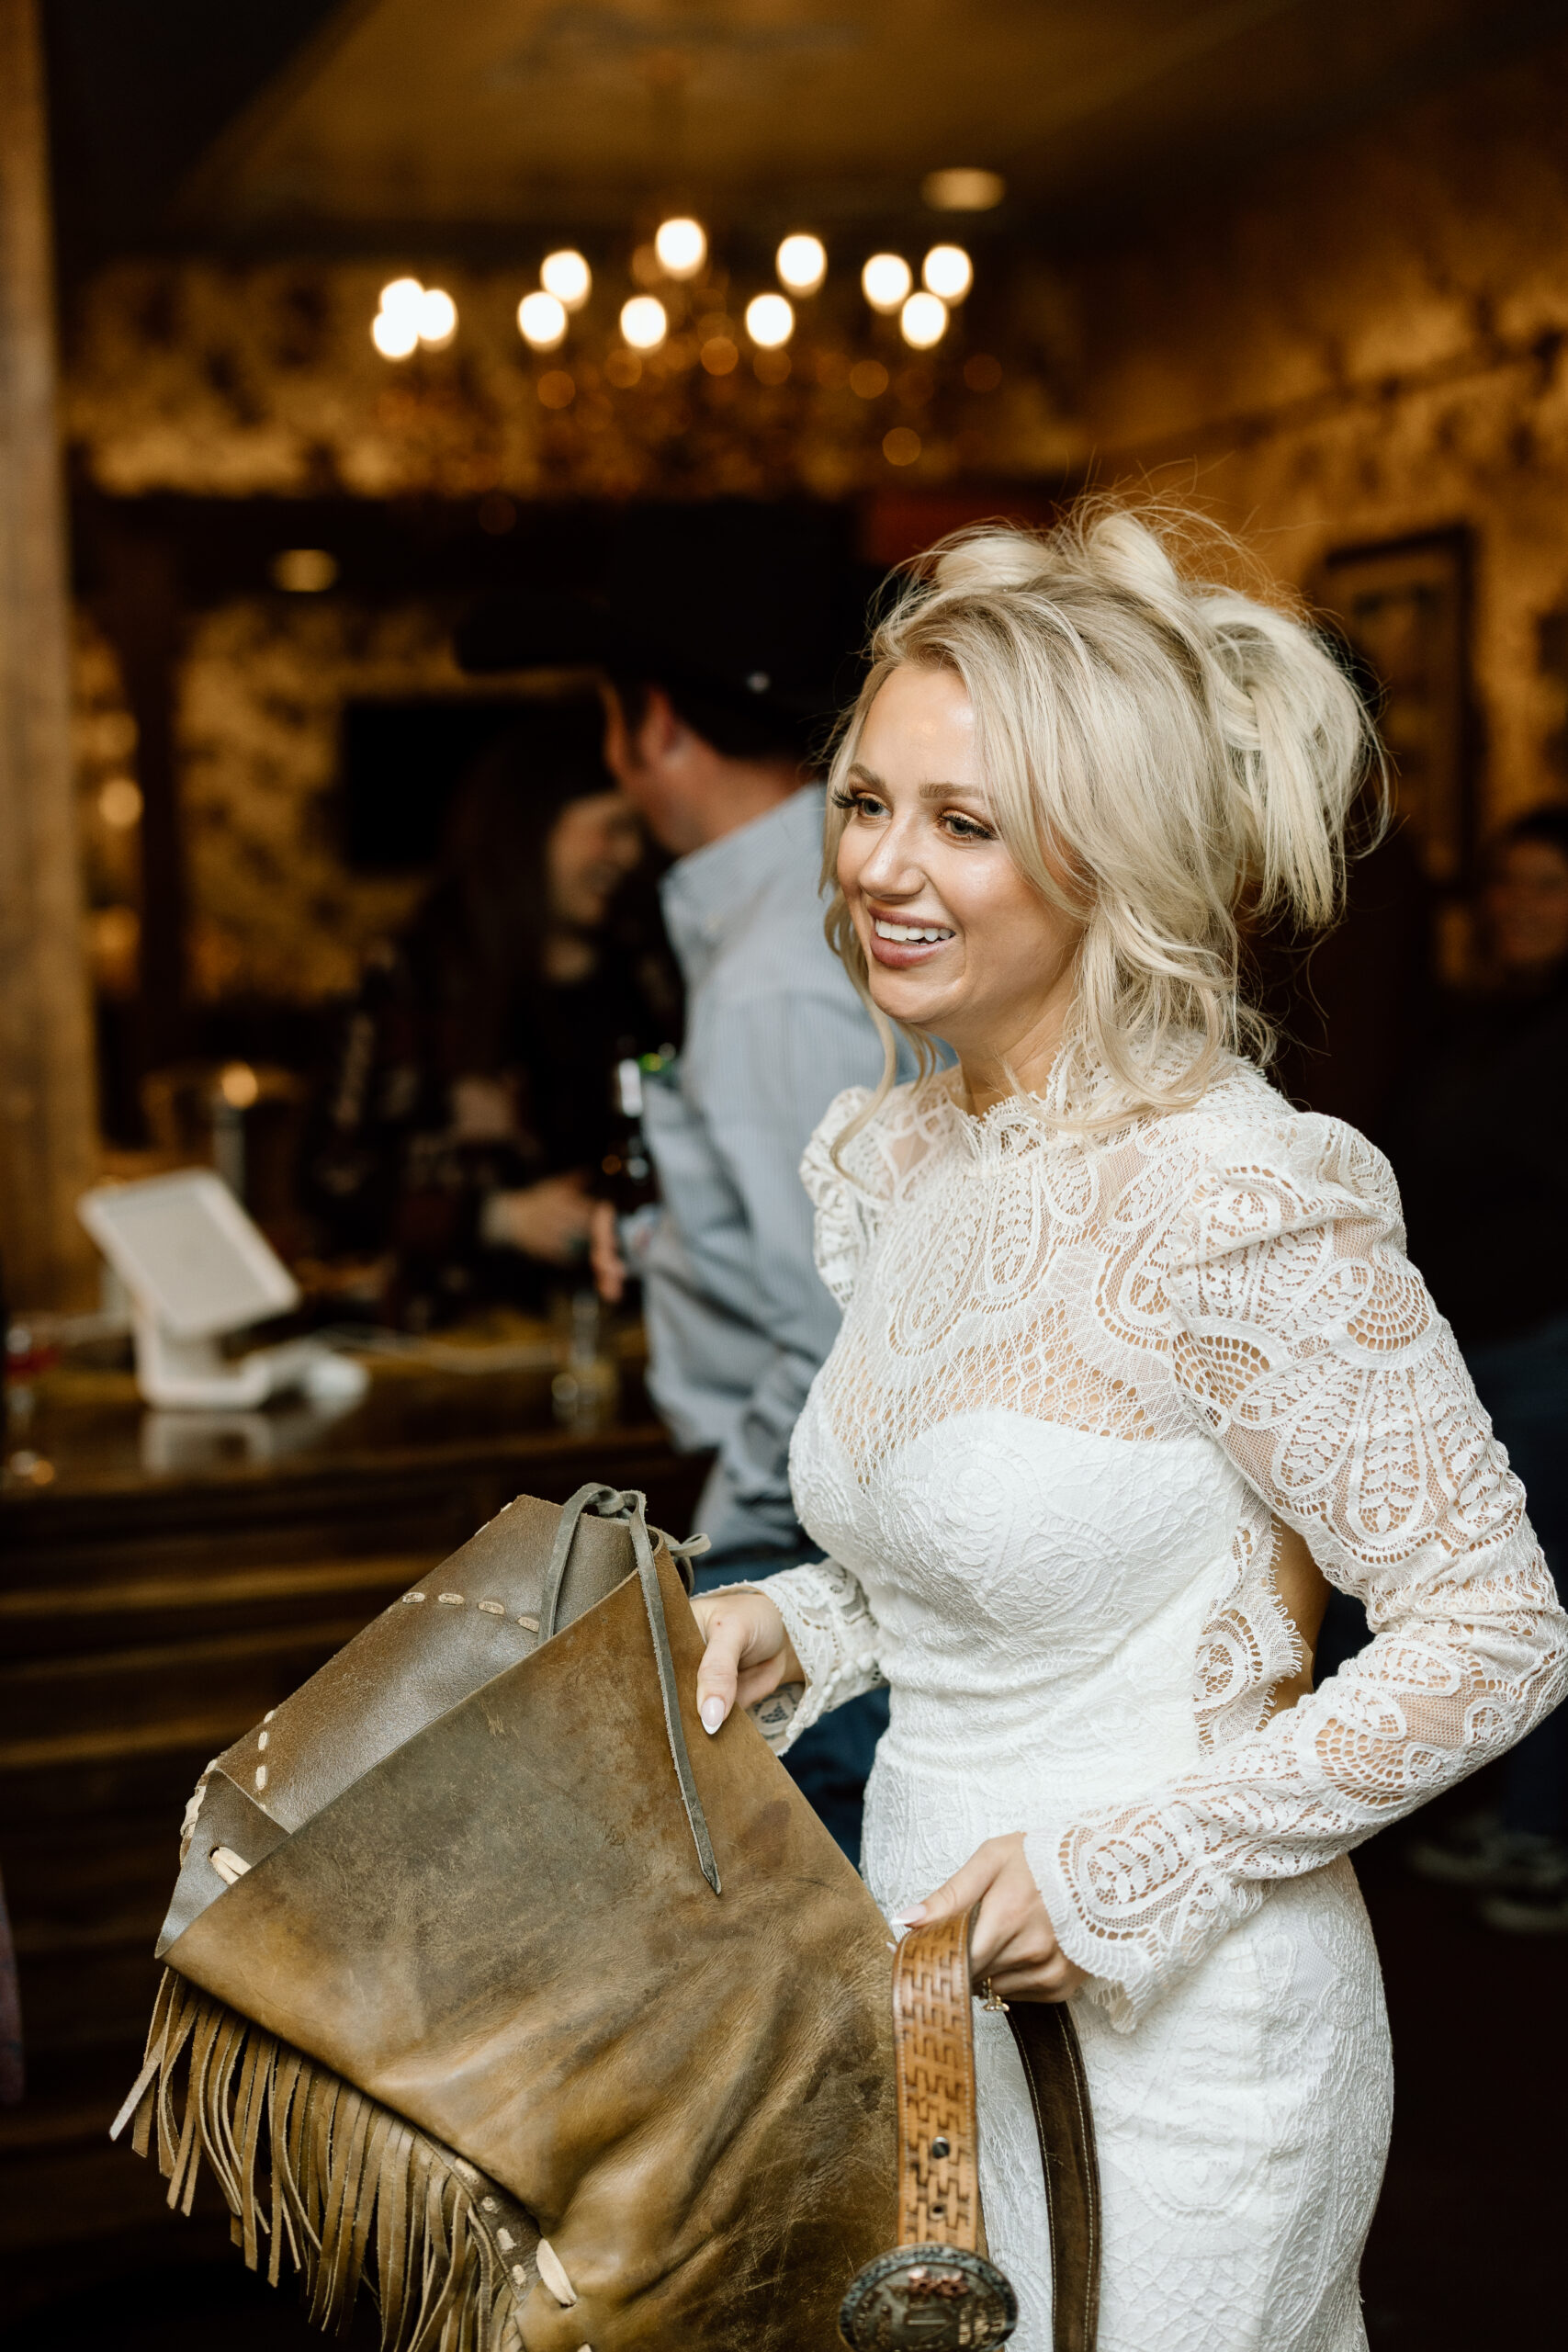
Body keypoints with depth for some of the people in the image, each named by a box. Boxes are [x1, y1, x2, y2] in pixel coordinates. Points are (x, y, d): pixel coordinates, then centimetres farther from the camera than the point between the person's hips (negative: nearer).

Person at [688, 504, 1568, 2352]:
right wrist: (798, 1632, -2)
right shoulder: (892, 1156, 1)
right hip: (938, 1987, 7)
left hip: (1174, 2038, -7)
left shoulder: (1240, 1199, -23)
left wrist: (1130, 1868, -19)